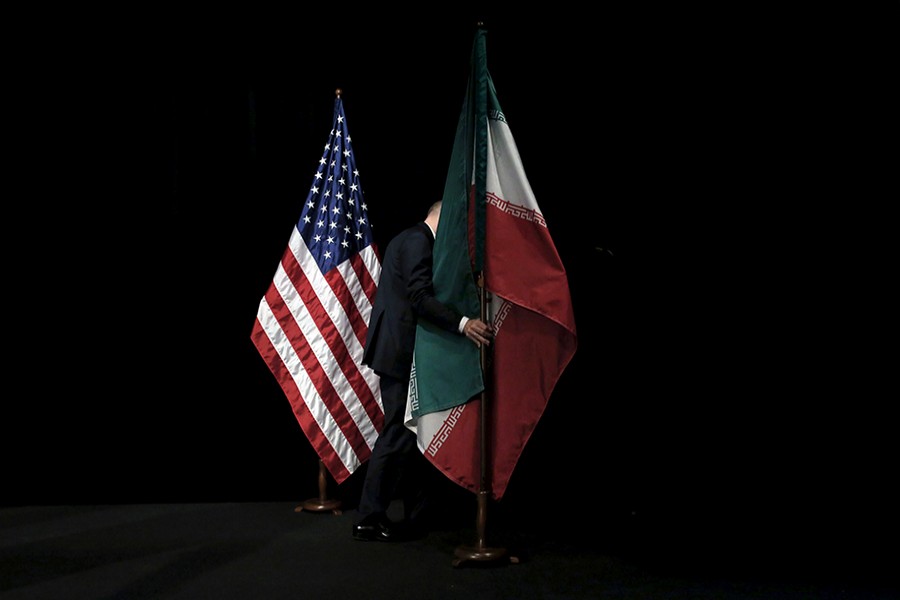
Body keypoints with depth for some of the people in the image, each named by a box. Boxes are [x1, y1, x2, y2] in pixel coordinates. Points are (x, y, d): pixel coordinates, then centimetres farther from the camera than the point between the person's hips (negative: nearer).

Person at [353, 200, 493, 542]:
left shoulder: (409, 239, 20)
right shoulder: (418, 241, -12)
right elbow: (420, 297, -25)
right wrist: (462, 323, -34)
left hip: (397, 350, 11)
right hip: (401, 352, -11)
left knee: (406, 432, 15)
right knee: (398, 434, -6)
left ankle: (418, 510, 25)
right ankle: (368, 520, -1)